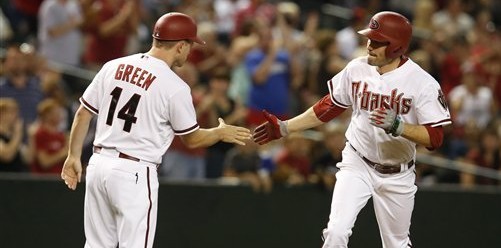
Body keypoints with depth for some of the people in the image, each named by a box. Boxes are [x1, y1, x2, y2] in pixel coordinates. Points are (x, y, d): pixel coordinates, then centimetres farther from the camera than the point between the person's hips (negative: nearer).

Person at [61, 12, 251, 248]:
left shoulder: (113, 67, 6)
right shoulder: (175, 87, -10)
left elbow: (83, 114, 9)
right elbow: (192, 139, 1)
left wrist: (73, 156, 18)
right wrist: (221, 133, 20)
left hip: (99, 164, 6)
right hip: (134, 174, -6)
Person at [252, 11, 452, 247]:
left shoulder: (423, 83, -18)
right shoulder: (356, 69, -6)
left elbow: (435, 138, -20)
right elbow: (330, 106, 9)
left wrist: (397, 126, -36)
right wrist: (285, 127, 7)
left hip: (397, 175, -2)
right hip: (357, 165, 2)